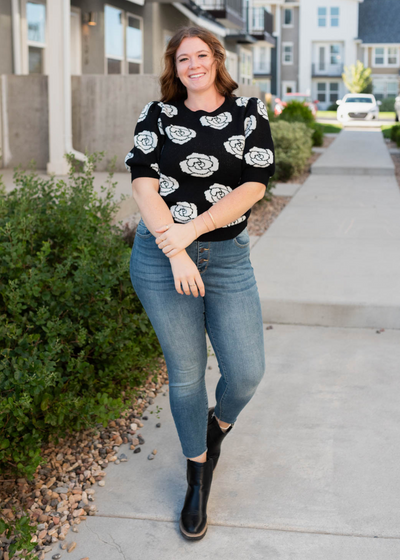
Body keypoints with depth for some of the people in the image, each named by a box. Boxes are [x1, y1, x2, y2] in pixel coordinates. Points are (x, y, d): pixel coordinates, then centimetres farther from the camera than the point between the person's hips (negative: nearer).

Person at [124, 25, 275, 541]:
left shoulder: (249, 112, 5)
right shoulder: (157, 116, 5)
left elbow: (254, 187, -4)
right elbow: (144, 186, -4)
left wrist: (191, 229, -13)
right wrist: (175, 253, -15)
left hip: (227, 258, 1)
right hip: (161, 259, 0)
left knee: (247, 372, -4)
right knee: (185, 374, 5)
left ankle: (218, 426, 34)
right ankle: (197, 476, 27)